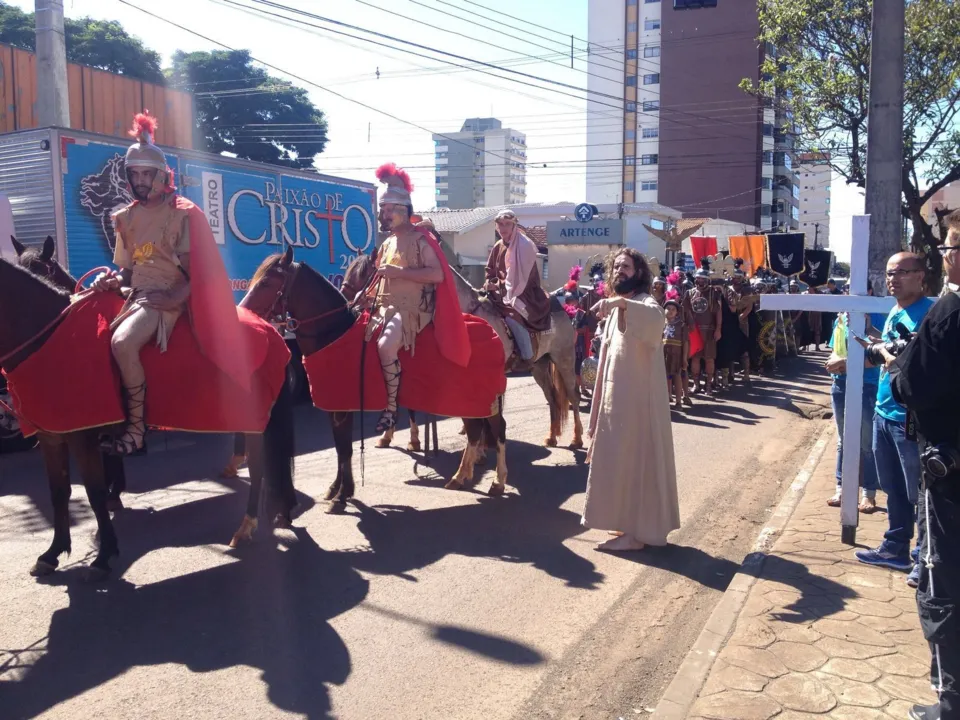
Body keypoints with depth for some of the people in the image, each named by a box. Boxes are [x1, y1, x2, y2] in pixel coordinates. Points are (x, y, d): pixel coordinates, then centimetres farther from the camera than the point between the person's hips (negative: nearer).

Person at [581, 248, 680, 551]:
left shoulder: (645, 304, -10)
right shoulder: (614, 307, 15)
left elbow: (655, 319, -36)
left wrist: (623, 303, -50)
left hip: (638, 397, -9)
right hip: (616, 396, 9)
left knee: (635, 461, -4)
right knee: (621, 461, 13)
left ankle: (635, 532, 3)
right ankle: (631, 525, 24)